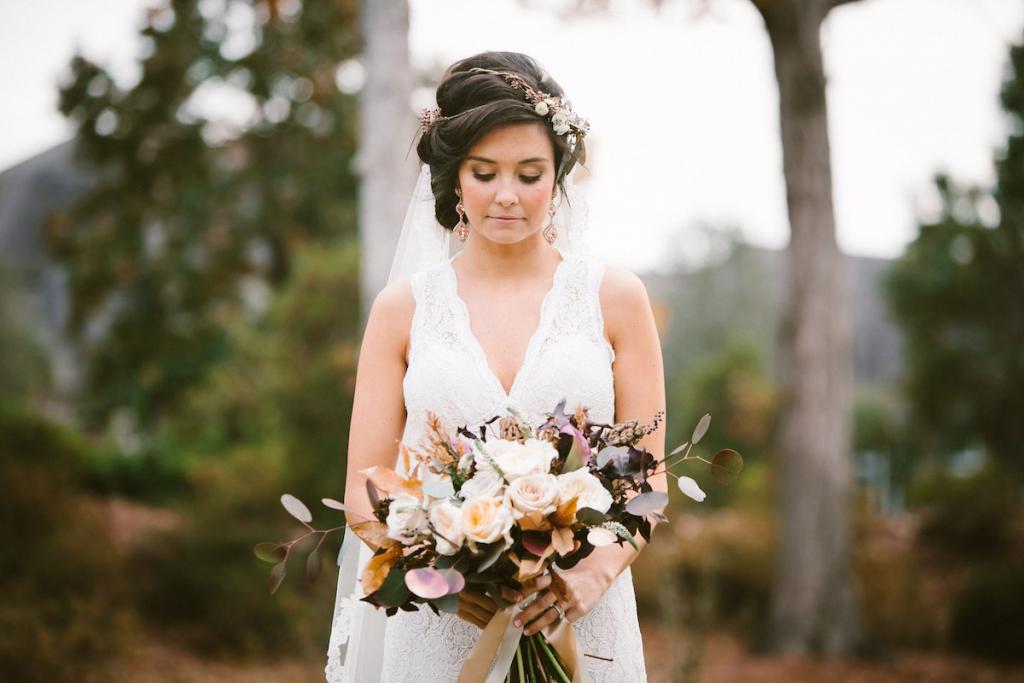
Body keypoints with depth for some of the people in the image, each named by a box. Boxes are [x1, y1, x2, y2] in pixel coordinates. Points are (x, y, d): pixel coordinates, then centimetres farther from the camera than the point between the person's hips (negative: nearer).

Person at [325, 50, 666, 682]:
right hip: (438, 632, 0)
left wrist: (597, 572, -17)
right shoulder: (404, 308, 3)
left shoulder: (615, 297, 2)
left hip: (581, 626, 0)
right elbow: (364, 489, 1)